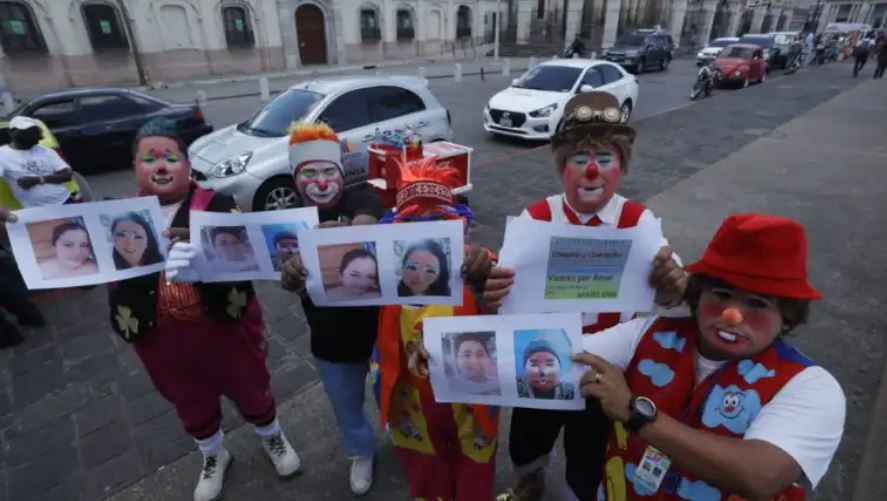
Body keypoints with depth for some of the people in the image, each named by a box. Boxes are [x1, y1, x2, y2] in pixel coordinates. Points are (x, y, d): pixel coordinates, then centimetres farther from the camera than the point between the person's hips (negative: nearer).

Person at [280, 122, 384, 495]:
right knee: (346, 404, 25)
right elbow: (291, 277, -15)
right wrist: (290, 276, -39)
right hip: (330, 337, 2)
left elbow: (365, 228, -37)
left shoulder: (362, 199, -14)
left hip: (380, 324, -2)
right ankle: (361, 453, 57)